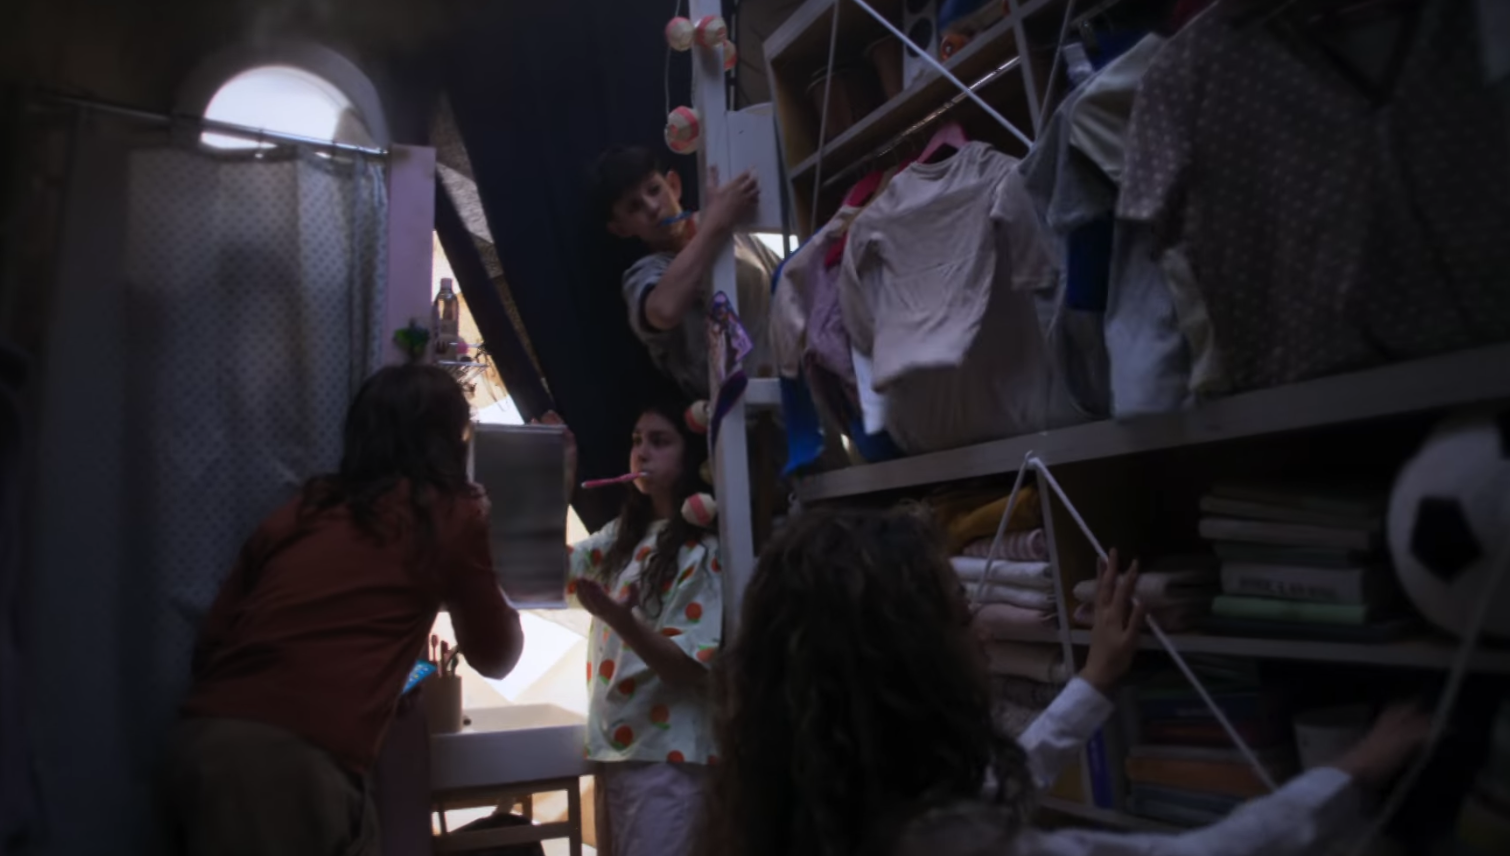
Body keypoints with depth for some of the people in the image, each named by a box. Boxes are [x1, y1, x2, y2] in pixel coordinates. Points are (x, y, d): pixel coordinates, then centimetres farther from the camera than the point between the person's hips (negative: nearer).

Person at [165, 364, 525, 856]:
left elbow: (214, 640, 17)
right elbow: (495, 657, 16)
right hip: (301, 761, -7)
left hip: (202, 742, 7)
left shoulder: (302, 509, 17)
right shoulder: (454, 516, 4)